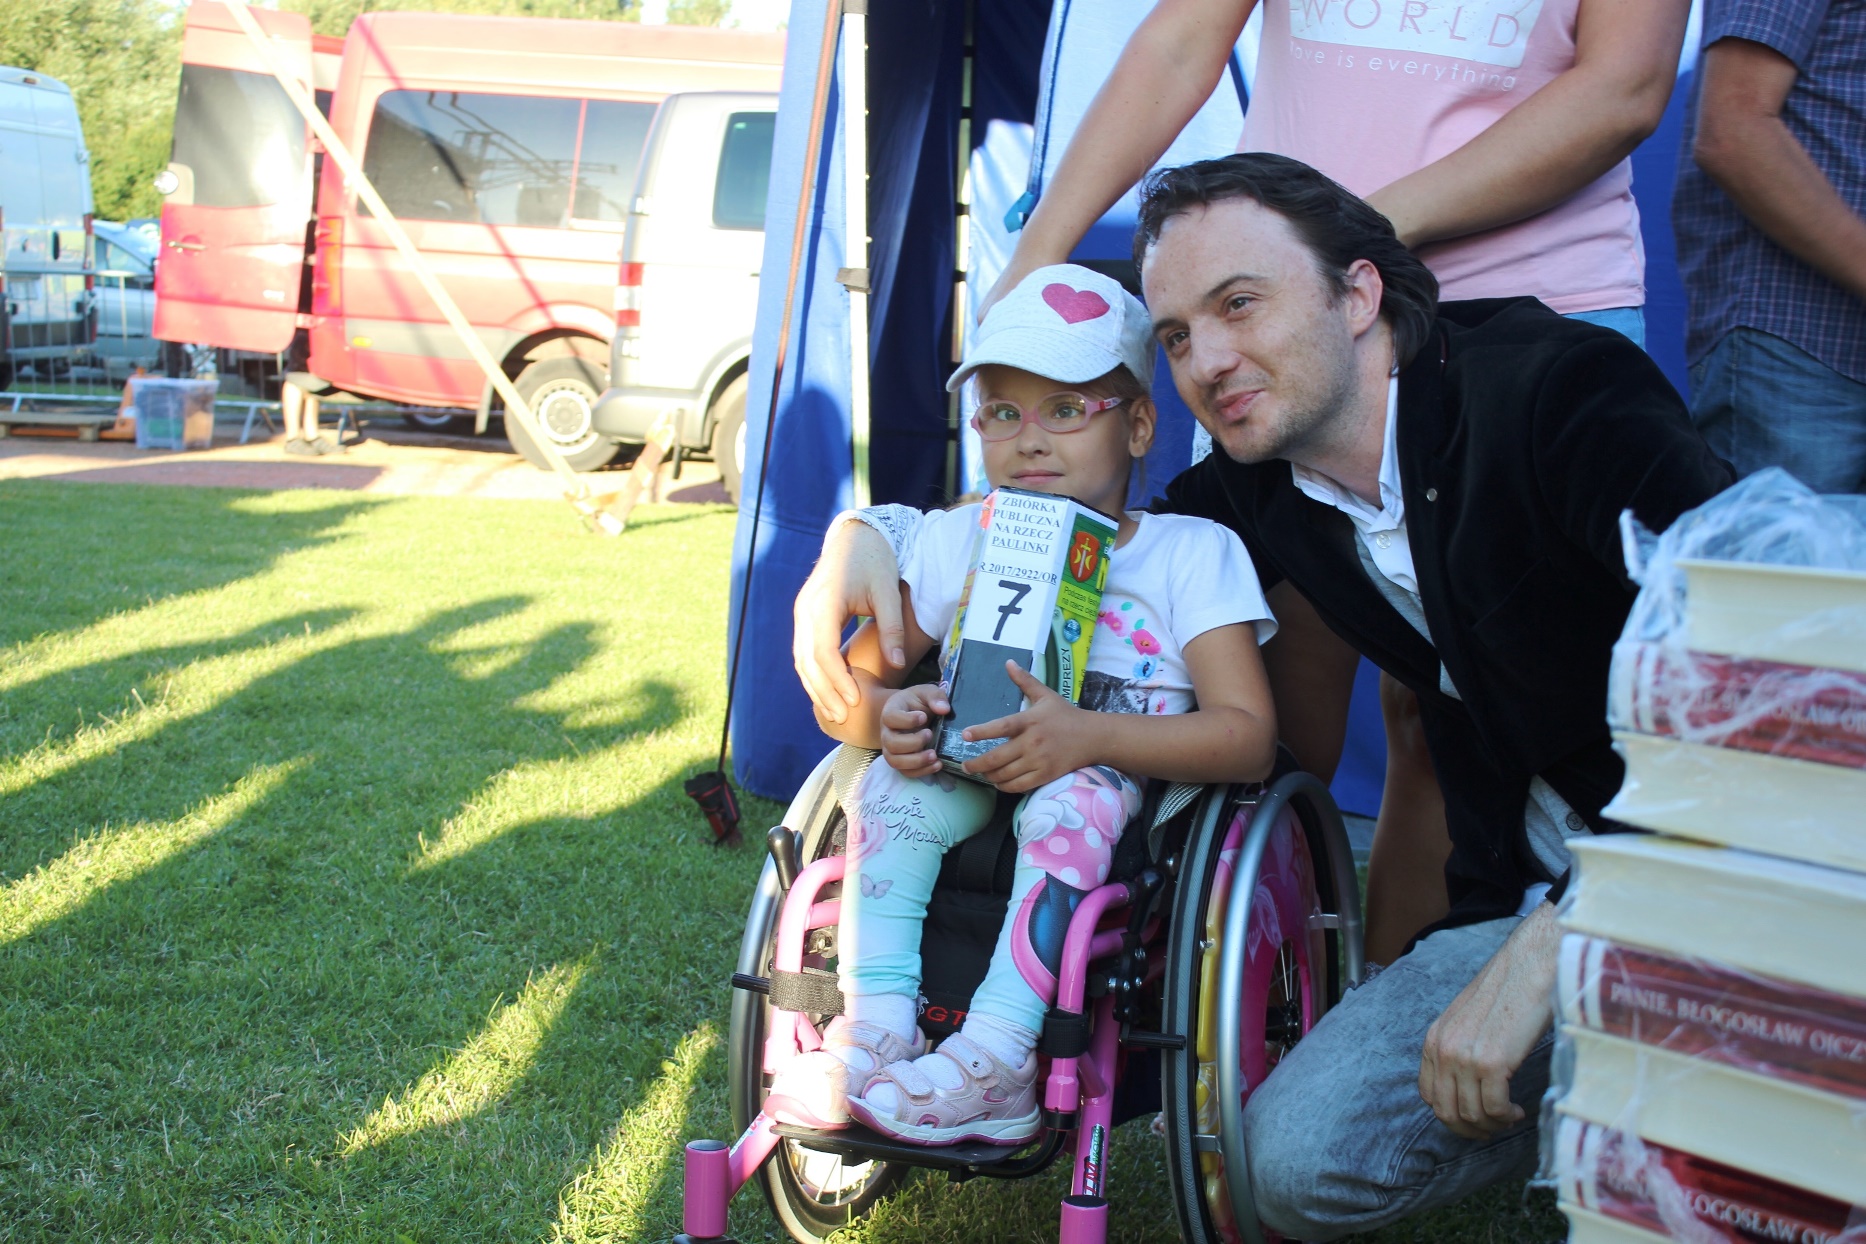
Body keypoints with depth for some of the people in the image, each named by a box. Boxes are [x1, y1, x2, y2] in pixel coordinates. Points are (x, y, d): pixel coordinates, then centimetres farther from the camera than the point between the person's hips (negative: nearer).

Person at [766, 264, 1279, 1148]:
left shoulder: (1192, 553, -3)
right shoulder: (957, 541, 8)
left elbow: (1248, 737, -14)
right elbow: (844, 689, 9)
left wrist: (1090, 736, -29)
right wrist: (886, 717, -18)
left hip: (1137, 801, -4)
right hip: (976, 780, 4)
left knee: (1071, 799, -35)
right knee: (895, 781, -25)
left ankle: (993, 1062, -40)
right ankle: (873, 1030, -28)